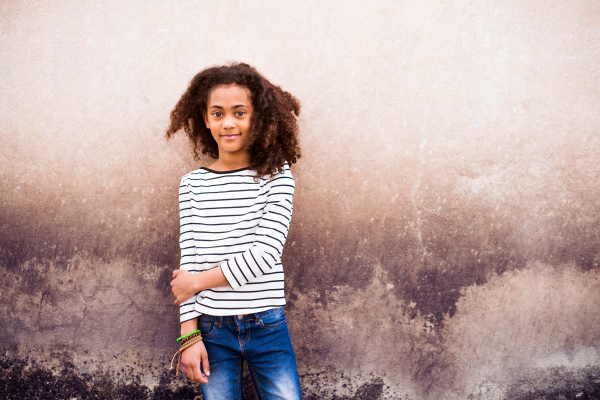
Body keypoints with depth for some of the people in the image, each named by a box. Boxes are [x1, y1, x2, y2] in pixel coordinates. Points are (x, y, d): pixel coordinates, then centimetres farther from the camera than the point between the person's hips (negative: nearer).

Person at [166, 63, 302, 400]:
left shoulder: (276, 175, -3)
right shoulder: (193, 184, 2)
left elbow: (266, 253, -12)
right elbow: (188, 260, 2)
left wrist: (199, 280, -7)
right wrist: (189, 335, -2)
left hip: (268, 328, -1)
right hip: (212, 330, 1)